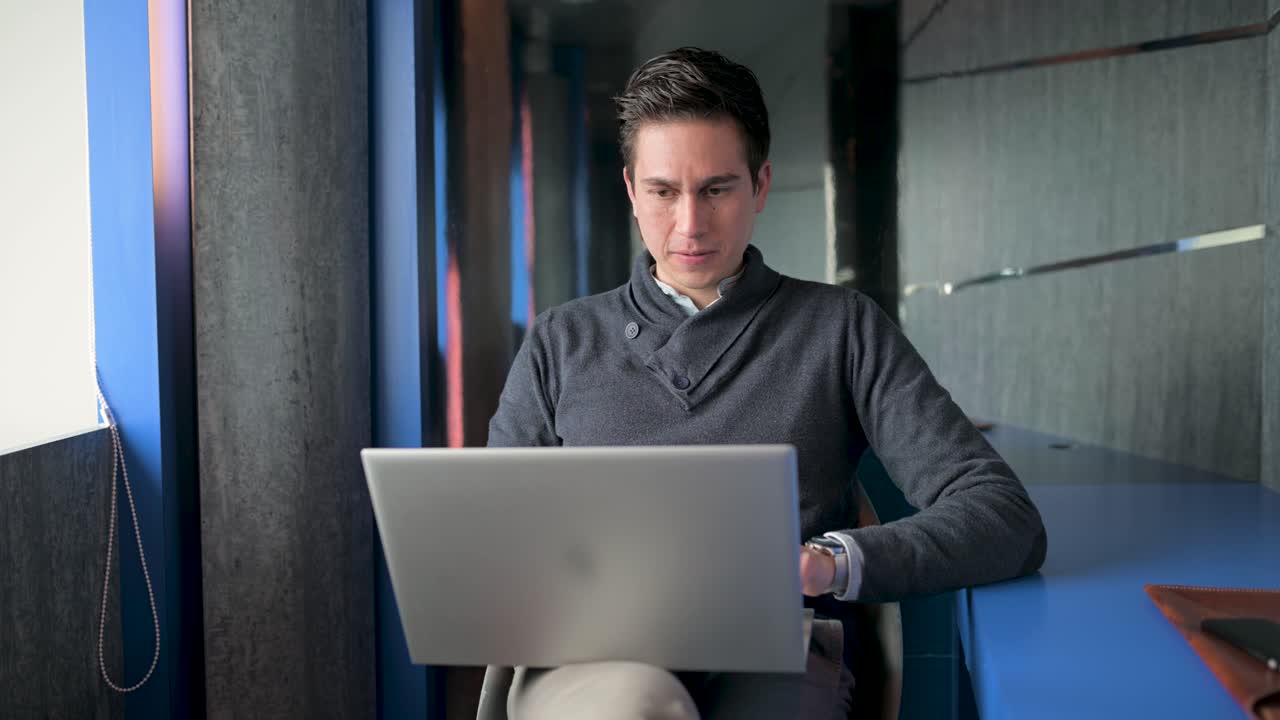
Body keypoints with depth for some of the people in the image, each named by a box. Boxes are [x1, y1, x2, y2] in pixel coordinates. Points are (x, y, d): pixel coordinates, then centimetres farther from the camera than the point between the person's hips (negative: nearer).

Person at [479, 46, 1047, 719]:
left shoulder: (842, 329, 13)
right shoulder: (562, 342, 19)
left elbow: (1007, 521, 3)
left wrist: (828, 564, -15)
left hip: (773, 661, -1)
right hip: (591, 656, 1)